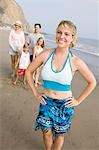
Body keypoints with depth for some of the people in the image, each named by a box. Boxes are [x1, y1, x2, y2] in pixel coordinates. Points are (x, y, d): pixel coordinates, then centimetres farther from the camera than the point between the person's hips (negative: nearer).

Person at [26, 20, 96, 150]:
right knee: (47, 132, 15)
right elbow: (28, 72, 3)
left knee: (59, 134, 16)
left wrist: (78, 101, -2)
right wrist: (35, 93, 2)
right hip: (46, 101, 2)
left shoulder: (76, 62, -15)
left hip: (65, 104, -1)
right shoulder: (45, 55, -11)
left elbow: (92, 82, -3)